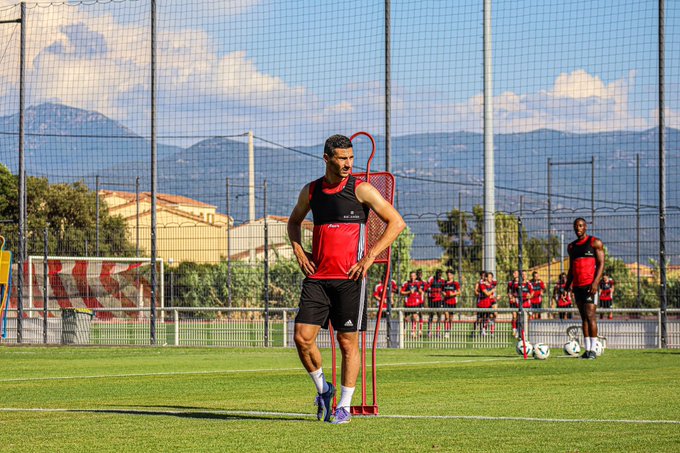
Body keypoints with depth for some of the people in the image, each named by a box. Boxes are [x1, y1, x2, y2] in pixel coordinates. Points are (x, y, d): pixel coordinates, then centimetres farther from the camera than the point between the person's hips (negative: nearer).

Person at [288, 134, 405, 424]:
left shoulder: (361, 190, -3)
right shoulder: (311, 191, 9)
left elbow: (396, 223, -2)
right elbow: (294, 221, 29)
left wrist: (370, 257, -9)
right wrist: (298, 250, 11)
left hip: (350, 277, -3)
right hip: (316, 277, 4)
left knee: (348, 342, 0)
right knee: (302, 337, -6)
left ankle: (344, 405, 11)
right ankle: (323, 389, 16)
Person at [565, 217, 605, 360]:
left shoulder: (595, 243, 0)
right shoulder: (571, 246, 18)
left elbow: (601, 264, -6)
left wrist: (595, 282, -17)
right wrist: (568, 283, 9)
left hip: (590, 285, -6)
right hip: (577, 286, 6)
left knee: (590, 316, -12)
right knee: (584, 317, 6)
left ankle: (593, 349, -12)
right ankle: (587, 349, 7)